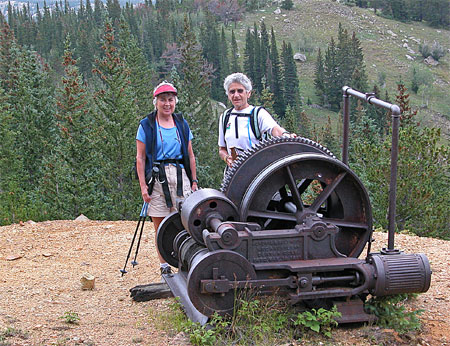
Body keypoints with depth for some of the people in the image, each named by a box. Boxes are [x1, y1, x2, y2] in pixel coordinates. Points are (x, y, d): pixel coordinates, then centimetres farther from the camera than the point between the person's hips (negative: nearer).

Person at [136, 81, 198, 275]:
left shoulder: (182, 124, 13)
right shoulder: (146, 125, 4)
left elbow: (190, 156, 16)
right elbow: (140, 158, 1)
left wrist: (194, 181, 10)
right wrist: (143, 185, -7)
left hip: (180, 176, 2)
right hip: (157, 178, -2)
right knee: (160, 227, 3)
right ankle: (164, 266, 12)